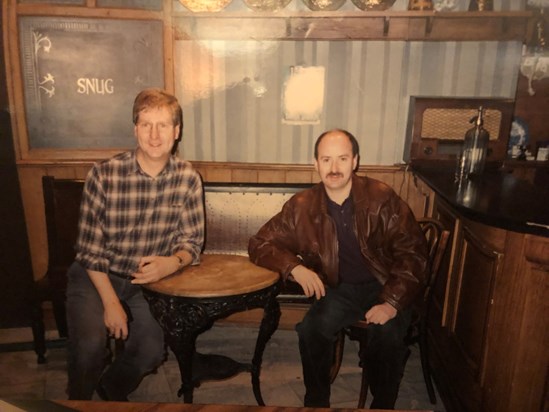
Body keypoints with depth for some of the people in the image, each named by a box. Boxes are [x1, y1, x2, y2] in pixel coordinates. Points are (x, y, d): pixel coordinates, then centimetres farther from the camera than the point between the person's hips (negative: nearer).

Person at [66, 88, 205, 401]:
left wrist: (173, 262, -27)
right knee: (90, 345, -23)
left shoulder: (188, 179, -11)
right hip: (95, 276, -2)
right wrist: (110, 302, -16)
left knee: (151, 351, -11)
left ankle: (111, 391, 26)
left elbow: (192, 242, -5)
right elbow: (90, 248, -12)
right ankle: (79, 401, 13)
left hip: (146, 281, 2)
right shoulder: (104, 175, -18)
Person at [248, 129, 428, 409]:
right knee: (310, 330, -25)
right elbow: (260, 244, -1)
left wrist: (392, 302, -22)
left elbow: (412, 251, -9)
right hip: (339, 290, 2)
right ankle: (316, 403, 1)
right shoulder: (302, 207, -8)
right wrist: (295, 267, -20)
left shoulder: (382, 198, -13)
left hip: (384, 287, -1)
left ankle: (382, 405, -1)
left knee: (387, 336, -29)